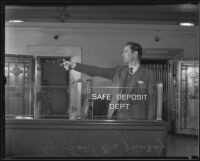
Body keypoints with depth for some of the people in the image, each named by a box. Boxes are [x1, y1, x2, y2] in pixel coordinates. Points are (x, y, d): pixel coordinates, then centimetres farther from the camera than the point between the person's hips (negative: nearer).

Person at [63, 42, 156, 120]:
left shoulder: (148, 74, 1)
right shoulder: (119, 71, 15)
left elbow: (151, 100, -1)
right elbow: (97, 71, 9)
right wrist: (74, 65, 1)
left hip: (136, 120, -4)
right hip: (116, 117, 4)